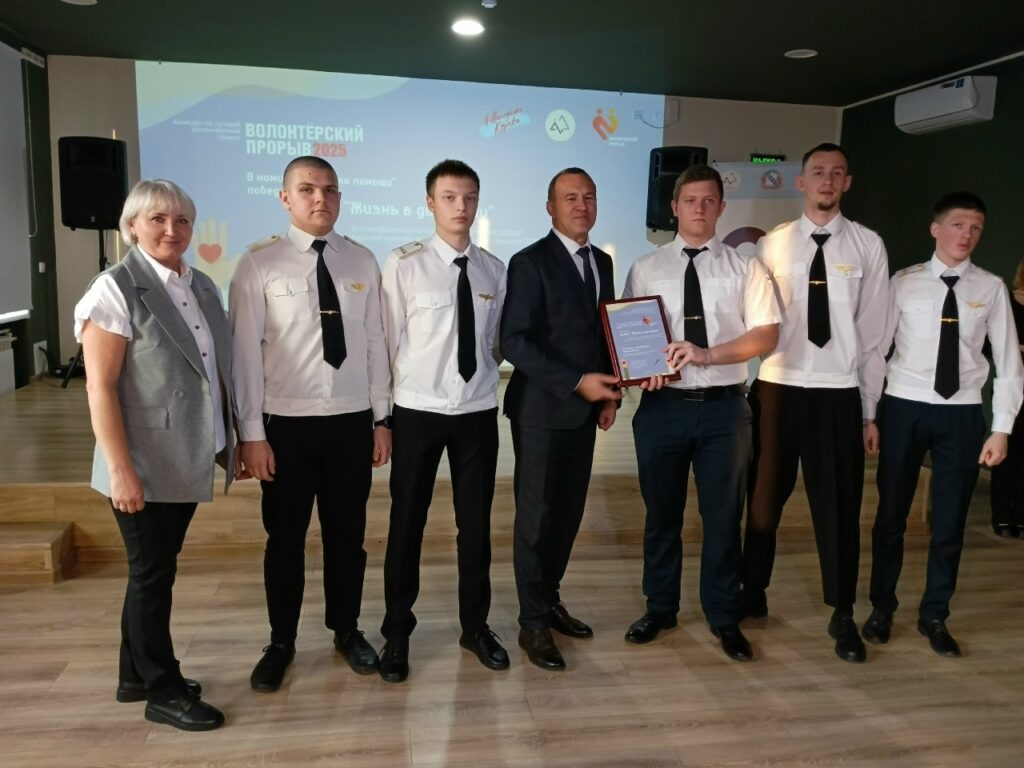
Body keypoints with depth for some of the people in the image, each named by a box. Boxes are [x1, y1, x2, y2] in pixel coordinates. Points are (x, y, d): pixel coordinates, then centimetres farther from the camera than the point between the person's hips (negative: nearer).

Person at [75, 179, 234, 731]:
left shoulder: (202, 287, 8)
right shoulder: (116, 289, -12)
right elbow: (100, 387, -16)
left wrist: (232, 442, 12)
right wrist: (121, 470, -19)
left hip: (187, 463, 7)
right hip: (144, 467, -6)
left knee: (156, 570, 18)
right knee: (152, 573, 7)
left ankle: (136, 676, 35)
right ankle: (162, 691, 23)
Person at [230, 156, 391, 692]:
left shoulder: (362, 262, 4)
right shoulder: (259, 262, -5)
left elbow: (375, 342, 5)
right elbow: (245, 350, -7)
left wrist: (382, 418, 5)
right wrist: (252, 432, -9)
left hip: (352, 420, 3)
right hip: (286, 421, -2)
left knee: (347, 532, 14)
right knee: (285, 536, 11)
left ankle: (346, 630, 33)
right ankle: (281, 642, 30)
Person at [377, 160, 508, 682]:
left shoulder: (494, 269, 3)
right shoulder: (403, 265, -9)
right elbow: (388, 341, -5)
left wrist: (485, 374, 4)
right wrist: (388, 404, -1)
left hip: (478, 411, 3)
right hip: (418, 410, -3)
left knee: (476, 523, 12)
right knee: (406, 524, 7)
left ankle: (475, 625, 31)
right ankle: (397, 633, 25)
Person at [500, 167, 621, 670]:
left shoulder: (602, 262, 13)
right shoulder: (530, 263, -8)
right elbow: (514, 341, -16)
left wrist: (609, 394, 7)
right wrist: (577, 382, -19)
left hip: (584, 411, 6)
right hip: (541, 411, -6)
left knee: (569, 514, 12)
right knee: (536, 518, 2)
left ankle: (550, 601, 29)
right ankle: (534, 624, 15)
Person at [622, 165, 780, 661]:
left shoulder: (745, 268, 4)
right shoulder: (645, 269, 5)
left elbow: (767, 335, -3)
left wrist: (708, 353, -18)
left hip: (724, 406, 0)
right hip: (662, 405, 1)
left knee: (724, 516, 10)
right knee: (661, 514, 13)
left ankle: (724, 617, 27)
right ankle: (659, 608, 31)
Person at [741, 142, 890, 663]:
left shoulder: (868, 245, 2)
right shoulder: (773, 245, 2)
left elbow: (874, 324, 4)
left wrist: (857, 379, 4)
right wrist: (761, 372, -3)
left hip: (839, 391, 0)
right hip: (777, 387, 1)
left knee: (839, 504, 6)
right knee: (765, 496, 13)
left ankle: (842, 616, 22)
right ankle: (753, 592, 31)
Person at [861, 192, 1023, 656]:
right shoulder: (904, 283, -1)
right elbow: (876, 350, -1)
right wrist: (868, 415, -3)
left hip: (962, 414, 1)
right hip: (904, 409, -1)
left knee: (950, 523, 10)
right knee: (890, 516, 9)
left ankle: (934, 616, 29)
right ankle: (882, 607, 28)